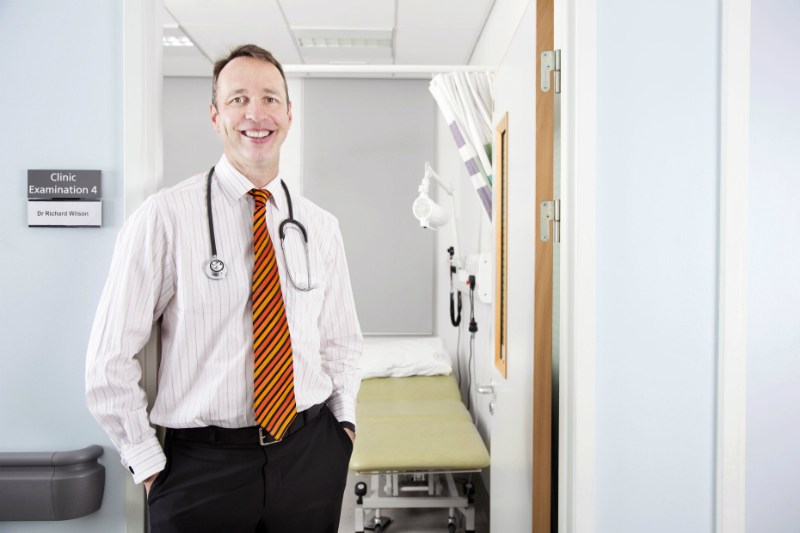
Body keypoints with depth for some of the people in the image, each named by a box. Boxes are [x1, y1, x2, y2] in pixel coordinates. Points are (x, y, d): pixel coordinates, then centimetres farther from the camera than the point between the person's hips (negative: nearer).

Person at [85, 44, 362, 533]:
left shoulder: (321, 227, 3)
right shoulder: (164, 217, -9)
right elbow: (111, 357, -6)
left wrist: (344, 420, 4)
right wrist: (148, 465, -5)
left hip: (311, 455, 4)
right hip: (202, 465, -3)